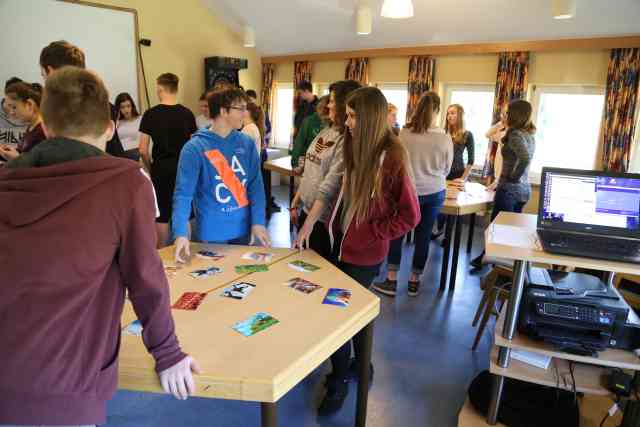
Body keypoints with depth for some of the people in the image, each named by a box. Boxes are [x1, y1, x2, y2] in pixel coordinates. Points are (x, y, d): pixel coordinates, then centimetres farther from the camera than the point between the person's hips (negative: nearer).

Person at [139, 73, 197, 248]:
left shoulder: (150, 114, -6)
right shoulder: (187, 113, -3)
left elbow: (143, 150, -5)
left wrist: (150, 168, 10)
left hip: (161, 169, -1)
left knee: (161, 216, 10)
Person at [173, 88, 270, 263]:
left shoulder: (247, 143, 1)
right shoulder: (194, 148, -11)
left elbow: (255, 185, 0)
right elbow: (183, 193, -16)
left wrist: (258, 221, -9)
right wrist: (181, 232, -28)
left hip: (243, 229, 4)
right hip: (211, 232, -4)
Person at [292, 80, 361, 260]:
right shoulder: (325, 132, 7)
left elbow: (329, 187, -22)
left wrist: (308, 224, -22)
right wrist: (295, 204, 12)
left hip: (324, 219, -7)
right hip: (306, 211, 7)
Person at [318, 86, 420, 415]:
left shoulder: (392, 157, -19)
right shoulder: (356, 147, 3)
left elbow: (410, 216, -16)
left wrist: (370, 235, -16)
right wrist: (334, 224, 6)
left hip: (363, 254, -7)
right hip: (341, 243, 7)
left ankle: (339, 381, 29)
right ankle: (359, 366, 42)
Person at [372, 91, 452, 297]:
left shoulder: (405, 132, -11)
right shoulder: (445, 138, -8)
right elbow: (446, 169, 6)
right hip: (434, 193, 1)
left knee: (397, 234, 11)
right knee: (423, 237, 11)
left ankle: (391, 281, 16)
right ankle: (414, 281, 23)